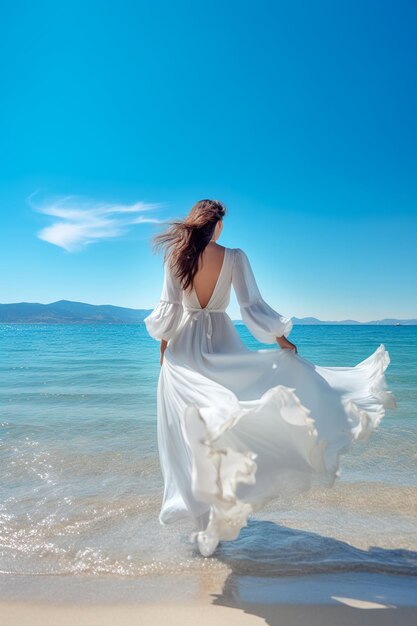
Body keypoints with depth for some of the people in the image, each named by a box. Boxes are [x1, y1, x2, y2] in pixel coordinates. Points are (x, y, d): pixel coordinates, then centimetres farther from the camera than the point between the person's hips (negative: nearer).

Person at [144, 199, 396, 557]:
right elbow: (252, 306, -7)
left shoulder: (175, 256, -2)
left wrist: (163, 347, 11)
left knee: (188, 433, 9)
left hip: (182, 351, 2)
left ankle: (198, 504, 18)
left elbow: (167, 309, -2)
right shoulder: (234, 257, -5)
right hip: (220, 345, -2)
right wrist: (281, 339, 4)